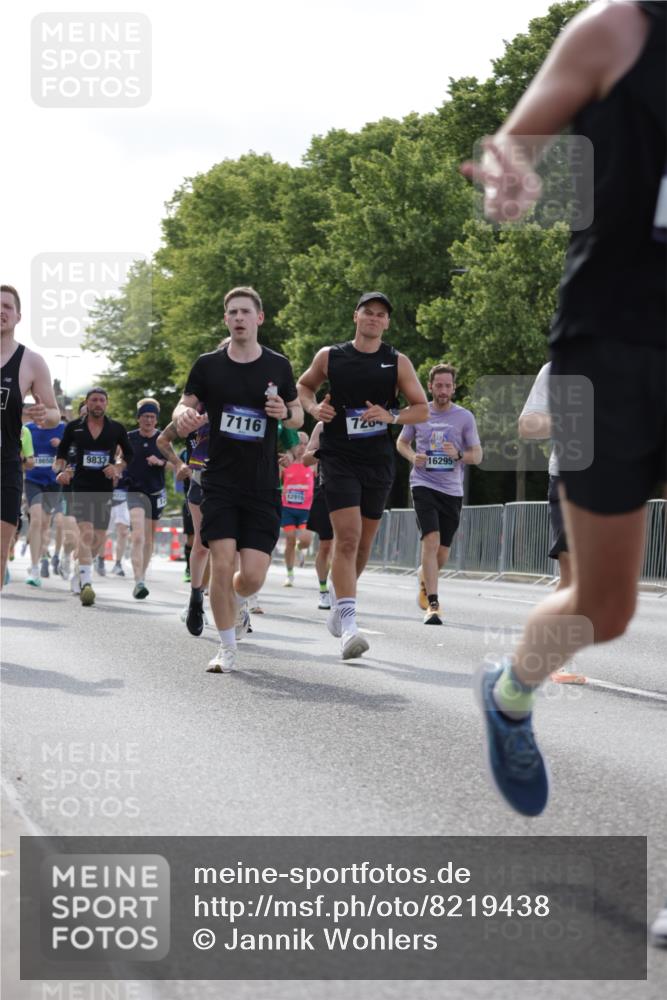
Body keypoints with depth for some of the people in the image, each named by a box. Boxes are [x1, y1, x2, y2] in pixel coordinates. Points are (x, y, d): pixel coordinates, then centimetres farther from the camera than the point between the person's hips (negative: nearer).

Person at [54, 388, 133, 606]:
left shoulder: (116, 429, 4)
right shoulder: (74, 427, 2)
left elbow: (129, 454, 15)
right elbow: (62, 452, 13)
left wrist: (117, 467, -3)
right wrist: (62, 470, -4)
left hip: (105, 489, 3)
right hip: (81, 487, -3)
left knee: (99, 538, 7)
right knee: (86, 533, -19)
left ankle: (82, 567, 36)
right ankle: (86, 583, -25)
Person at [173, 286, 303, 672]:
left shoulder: (278, 366, 4)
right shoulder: (208, 365, 2)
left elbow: (299, 415, 13)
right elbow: (185, 406, 7)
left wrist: (286, 412, -11)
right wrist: (184, 416, -18)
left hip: (263, 486, 0)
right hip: (220, 482, 0)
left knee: (253, 575, -4)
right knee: (222, 565, -11)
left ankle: (238, 604, 33)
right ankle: (228, 648, 6)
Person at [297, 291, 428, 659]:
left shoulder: (398, 362, 3)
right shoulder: (329, 357, 3)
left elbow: (422, 409, 5)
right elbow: (303, 385, 19)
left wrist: (391, 417, -14)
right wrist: (313, 408, -2)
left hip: (378, 462, 3)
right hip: (338, 459, -3)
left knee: (363, 542, 13)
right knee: (347, 538, -17)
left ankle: (338, 597, 39)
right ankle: (348, 624, -23)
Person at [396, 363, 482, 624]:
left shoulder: (465, 417, 2)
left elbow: (477, 455, 3)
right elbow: (401, 442, 18)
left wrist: (458, 455, -18)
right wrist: (413, 457, -4)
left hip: (452, 490, 2)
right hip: (423, 485, -2)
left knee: (442, 553, 7)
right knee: (431, 540, -20)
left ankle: (423, 575, 43)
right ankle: (433, 605, -20)